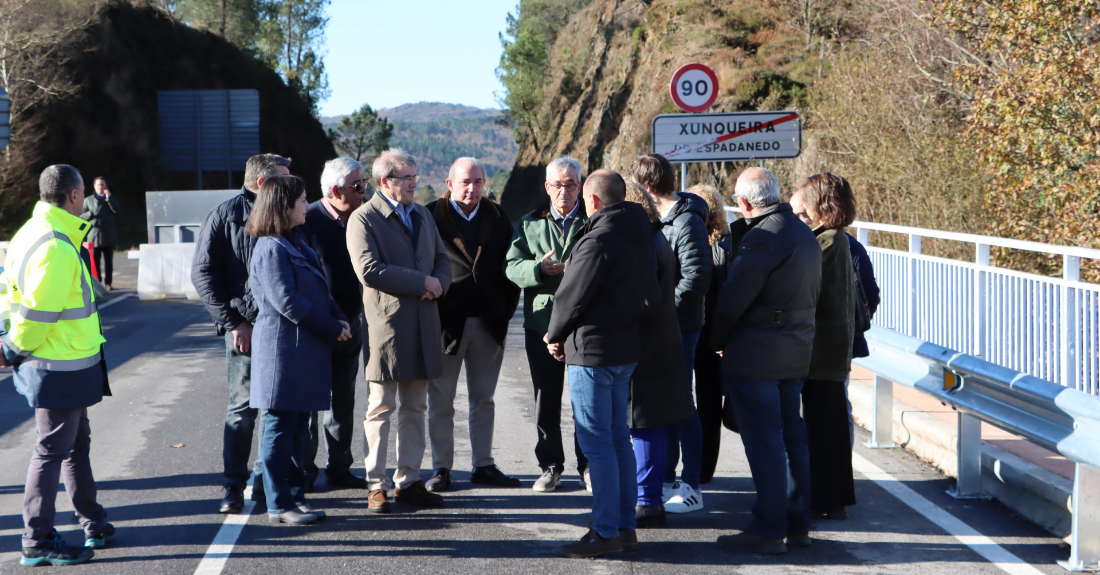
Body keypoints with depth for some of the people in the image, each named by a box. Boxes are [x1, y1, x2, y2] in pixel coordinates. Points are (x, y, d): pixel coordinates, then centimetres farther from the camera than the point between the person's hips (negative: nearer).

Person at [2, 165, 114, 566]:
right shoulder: (57, 249, -24)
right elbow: (37, 313, -23)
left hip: (62, 366, 10)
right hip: (63, 367, -10)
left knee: (77, 443, 20)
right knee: (52, 451, -1)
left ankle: (93, 525, 33)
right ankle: (38, 543, 7)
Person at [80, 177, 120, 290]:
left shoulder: (112, 199, 14)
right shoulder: (88, 200, 15)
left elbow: (116, 210, -6)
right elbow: (81, 216, 11)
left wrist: (109, 197, -10)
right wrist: (91, 214, -8)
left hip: (108, 236, 0)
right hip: (94, 235, 0)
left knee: (108, 260, 1)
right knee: (95, 260, -1)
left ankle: (108, 283, 6)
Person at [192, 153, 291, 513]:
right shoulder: (225, 216, -1)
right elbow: (203, 273, -3)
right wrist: (231, 321, -10)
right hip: (246, 326, -5)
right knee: (244, 406, -5)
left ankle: (267, 480, 19)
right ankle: (234, 486, 3)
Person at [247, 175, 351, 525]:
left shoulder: (297, 243, 17)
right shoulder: (271, 249, -14)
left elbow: (319, 292, 21)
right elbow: (287, 302, -20)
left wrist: (338, 318, 3)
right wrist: (332, 328, -15)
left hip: (306, 350, 10)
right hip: (283, 349, -10)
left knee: (298, 429, 13)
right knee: (281, 427, -3)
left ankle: (295, 495, 20)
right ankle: (279, 505, 2)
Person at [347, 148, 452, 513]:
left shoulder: (422, 215, 17)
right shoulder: (364, 219, -6)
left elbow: (442, 259, 22)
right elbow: (369, 271, -17)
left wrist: (439, 284, -2)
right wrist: (422, 281, -14)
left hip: (423, 324, 7)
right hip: (386, 323, -7)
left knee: (415, 409, 10)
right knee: (381, 408, -2)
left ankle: (409, 482, 17)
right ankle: (376, 486, 4)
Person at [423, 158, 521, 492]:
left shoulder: (497, 217, 9)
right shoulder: (431, 217, -4)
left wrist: (506, 310, 3)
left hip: (488, 323, 4)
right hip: (447, 322, -4)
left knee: (484, 399, 11)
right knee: (441, 400, 4)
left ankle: (484, 465, 18)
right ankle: (441, 469, 11)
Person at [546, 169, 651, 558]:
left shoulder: (600, 239, -19)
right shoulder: (638, 235, 10)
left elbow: (573, 294, -16)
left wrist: (555, 334, 4)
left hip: (593, 350, -9)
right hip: (626, 347, 9)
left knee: (597, 442, -5)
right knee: (618, 438, 15)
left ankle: (606, 532, -2)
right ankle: (625, 524, 20)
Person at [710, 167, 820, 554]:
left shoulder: (762, 237, -18)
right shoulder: (804, 234, 12)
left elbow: (733, 300, -17)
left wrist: (716, 341, -2)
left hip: (756, 358, -9)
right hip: (797, 353, 9)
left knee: (763, 443, -4)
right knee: (793, 439, 14)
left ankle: (768, 531, -1)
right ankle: (797, 525, 21)